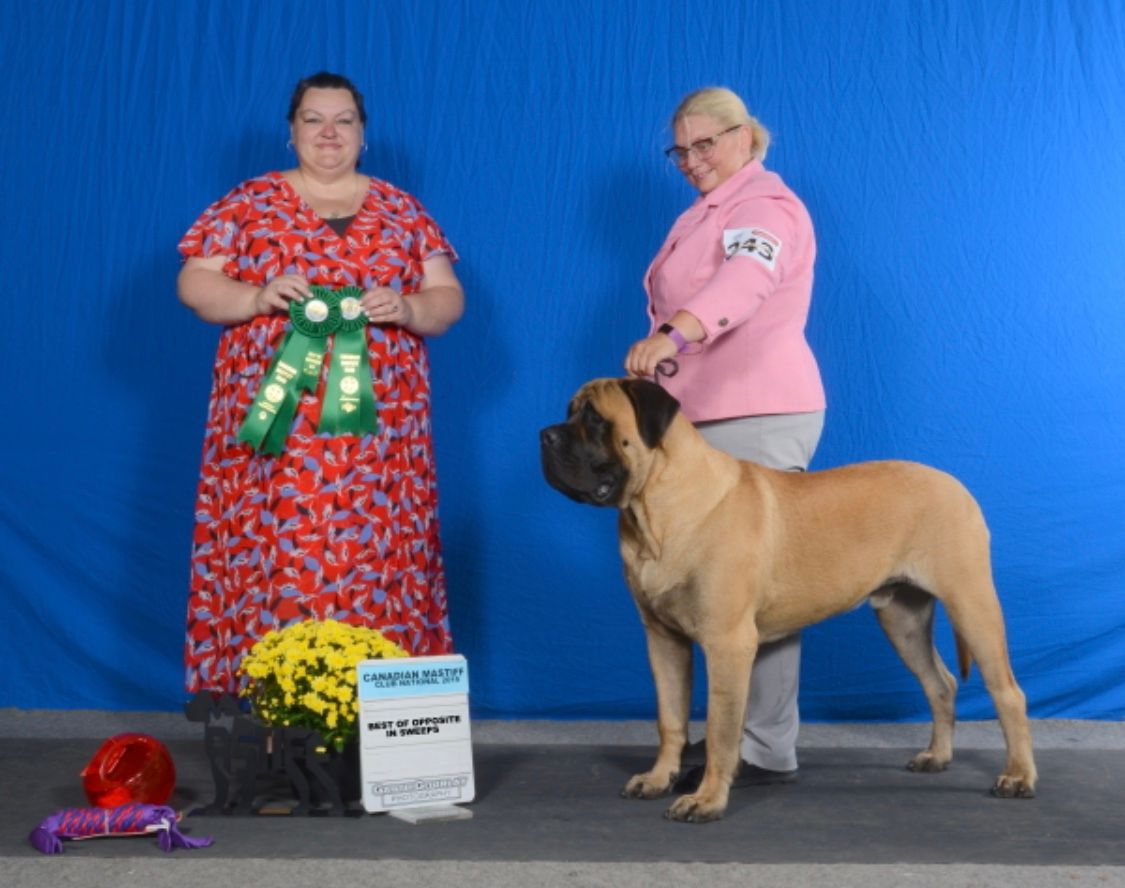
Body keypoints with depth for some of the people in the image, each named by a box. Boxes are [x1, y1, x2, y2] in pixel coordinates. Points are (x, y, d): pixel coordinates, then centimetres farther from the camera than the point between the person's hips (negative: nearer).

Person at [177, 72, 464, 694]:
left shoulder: (401, 212, 12)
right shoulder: (249, 205, 8)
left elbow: (448, 299, 9)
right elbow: (195, 284, 3)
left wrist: (406, 308, -13)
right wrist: (257, 297, -16)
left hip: (377, 429, 1)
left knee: (373, 564, -2)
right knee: (271, 564, -5)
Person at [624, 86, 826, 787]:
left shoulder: (765, 205, -10)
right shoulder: (708, 211, 21)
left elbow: (743, 280, -32)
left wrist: (671, 334, -47)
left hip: (758, 419, -10)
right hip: (708, 417, 10)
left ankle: (768, 752, -6)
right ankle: (732, 733, 17)